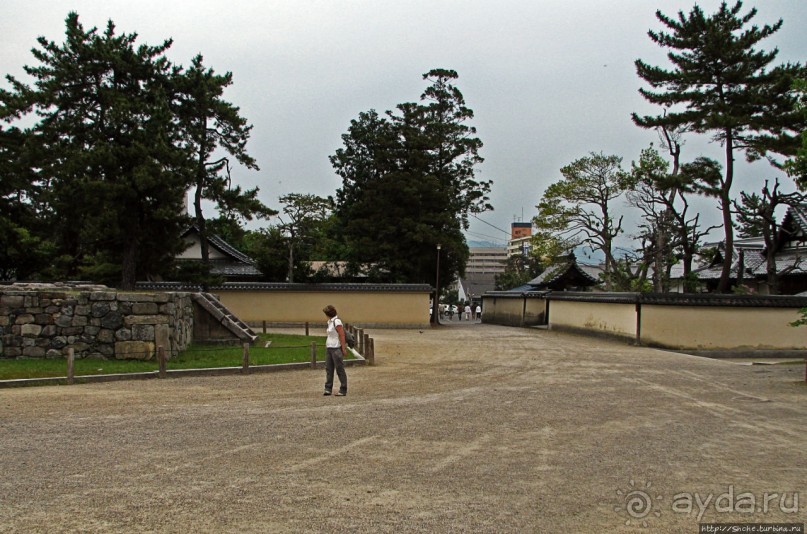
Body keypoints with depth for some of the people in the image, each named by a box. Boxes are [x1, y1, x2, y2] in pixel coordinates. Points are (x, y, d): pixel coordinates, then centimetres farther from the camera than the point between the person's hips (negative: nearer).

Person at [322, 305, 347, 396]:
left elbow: (342, 335, -17)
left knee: (340, 369, -2)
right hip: (329, 347, 9)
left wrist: (343, 349, -18)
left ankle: (343, 390, 4)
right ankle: (328, 389, 11)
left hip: (336, 348, -9)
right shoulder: (330, 322, 12)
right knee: (328, 369, 7)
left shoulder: (337, 321, -14)